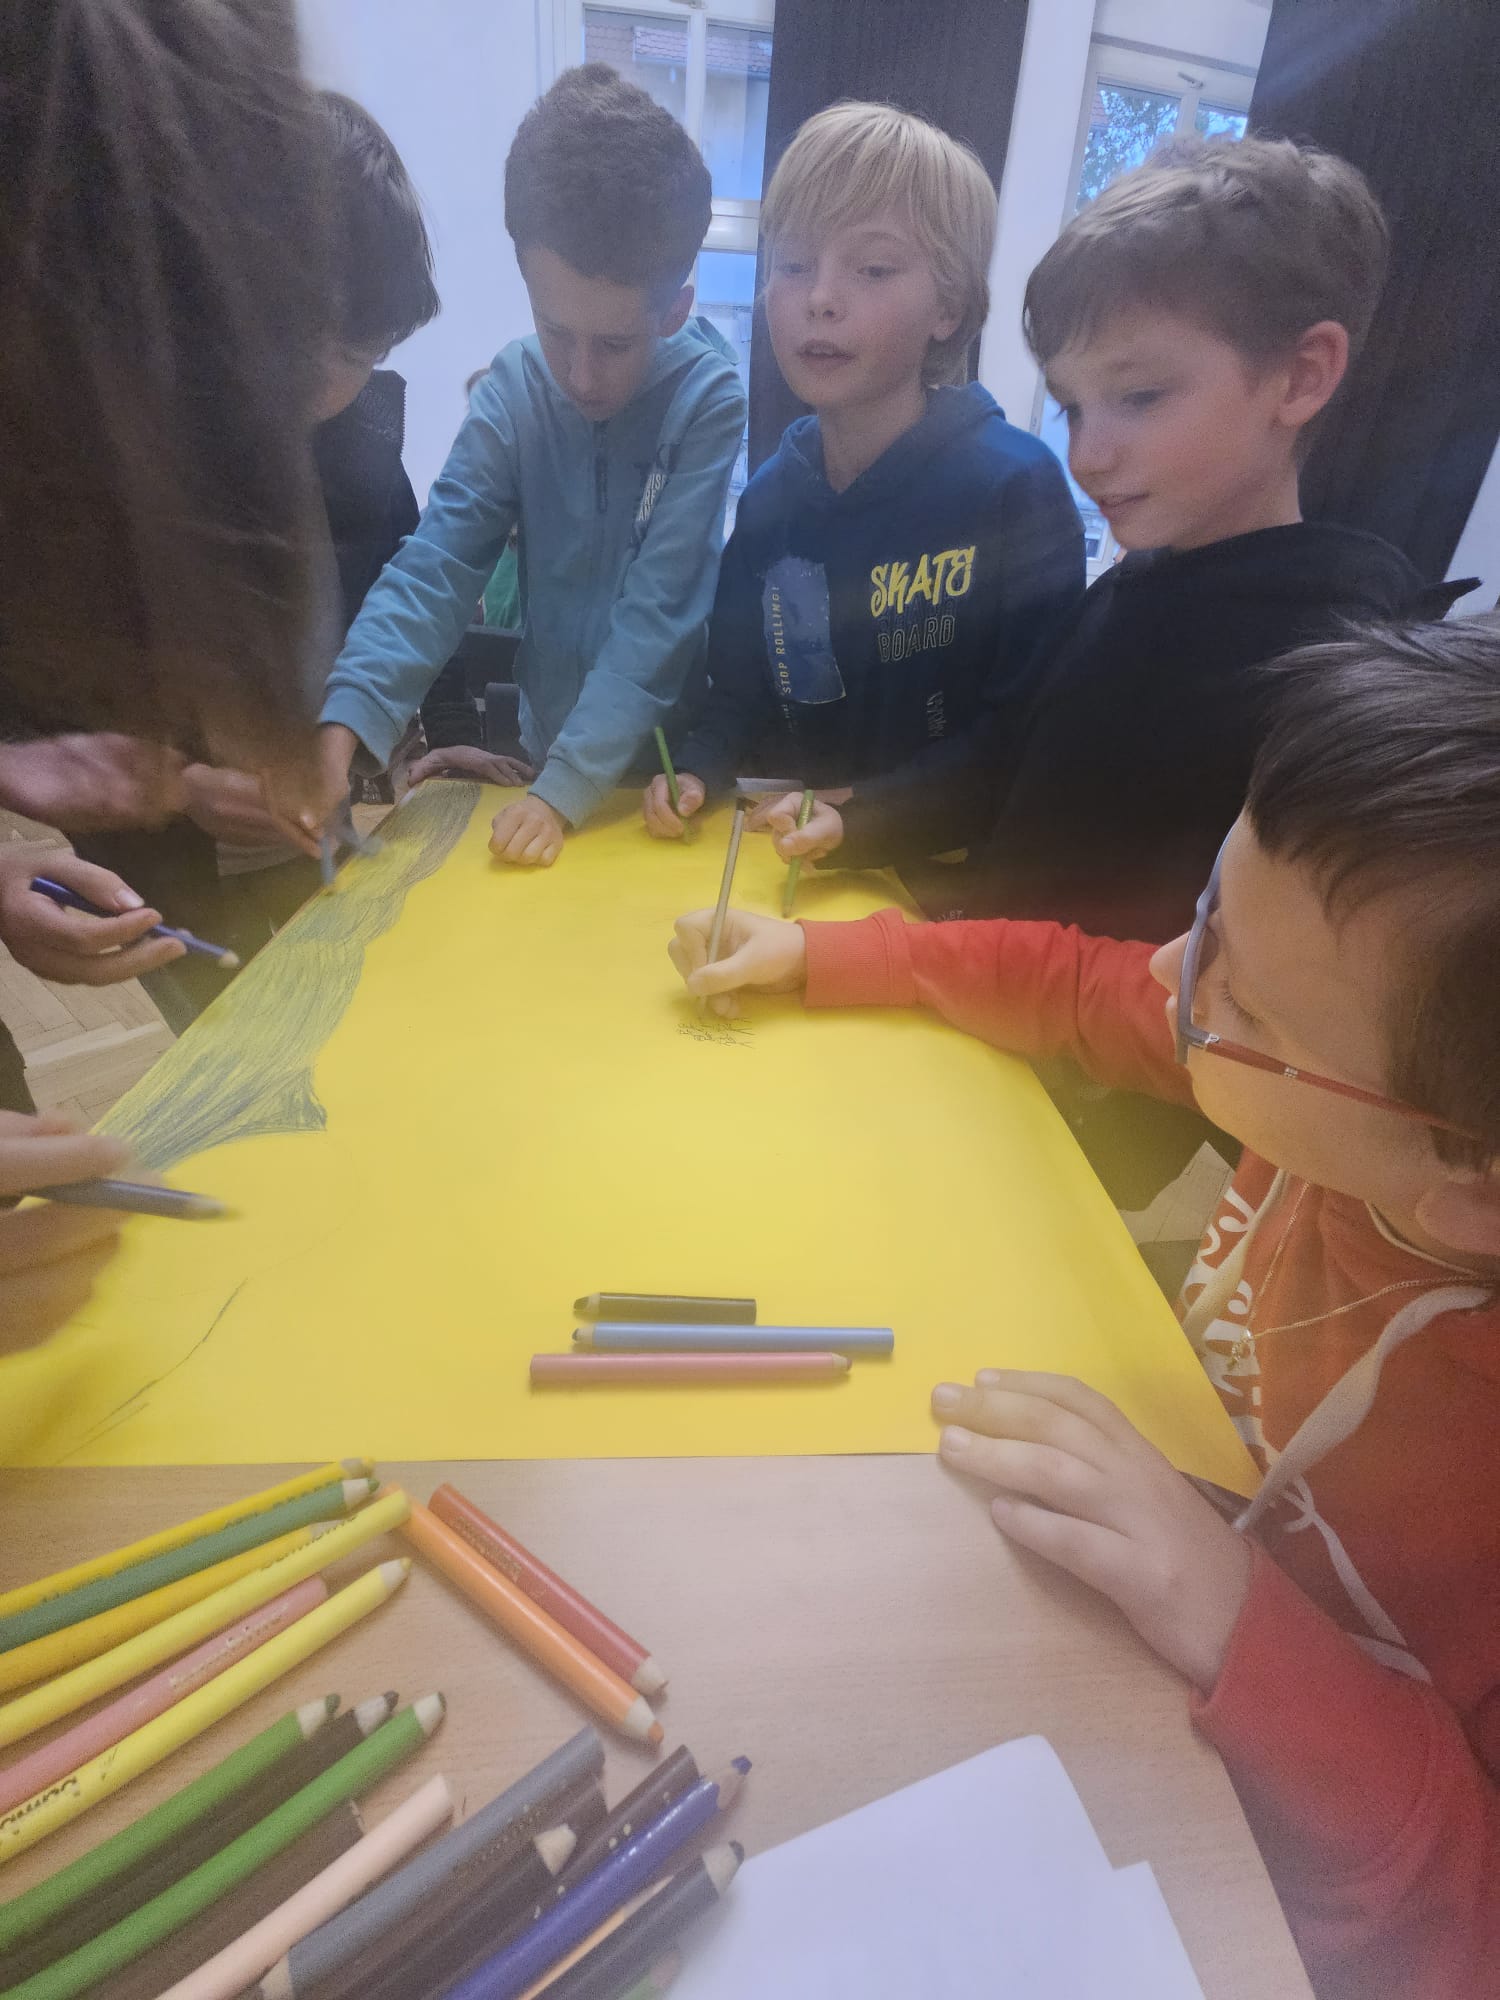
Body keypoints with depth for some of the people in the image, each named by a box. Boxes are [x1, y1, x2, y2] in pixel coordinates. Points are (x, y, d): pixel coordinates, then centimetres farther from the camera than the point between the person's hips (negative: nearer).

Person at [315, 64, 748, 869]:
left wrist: (565, 786, -24)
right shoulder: (513, 389, -4)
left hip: (668, 761, -2)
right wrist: (345, 720, -26)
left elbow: (658, 611, -19)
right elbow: (434, 567, -11)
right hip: (545, 742, 2)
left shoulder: (709, 403, -14)